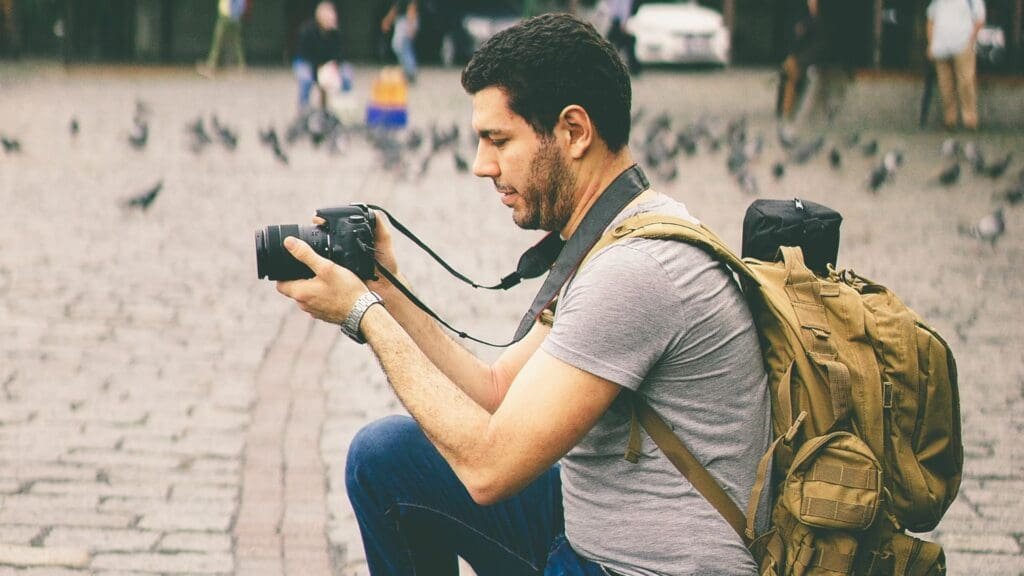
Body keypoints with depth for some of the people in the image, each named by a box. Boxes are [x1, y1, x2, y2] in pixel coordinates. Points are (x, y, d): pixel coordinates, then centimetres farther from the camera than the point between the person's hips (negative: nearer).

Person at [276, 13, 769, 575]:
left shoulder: (632, 270, -25)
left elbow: (490, 465, -23)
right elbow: (497, 391, 12)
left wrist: (363, 314, -15)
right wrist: (386, 290, 2)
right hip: (593, 529, 10)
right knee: (382, 455, 11)